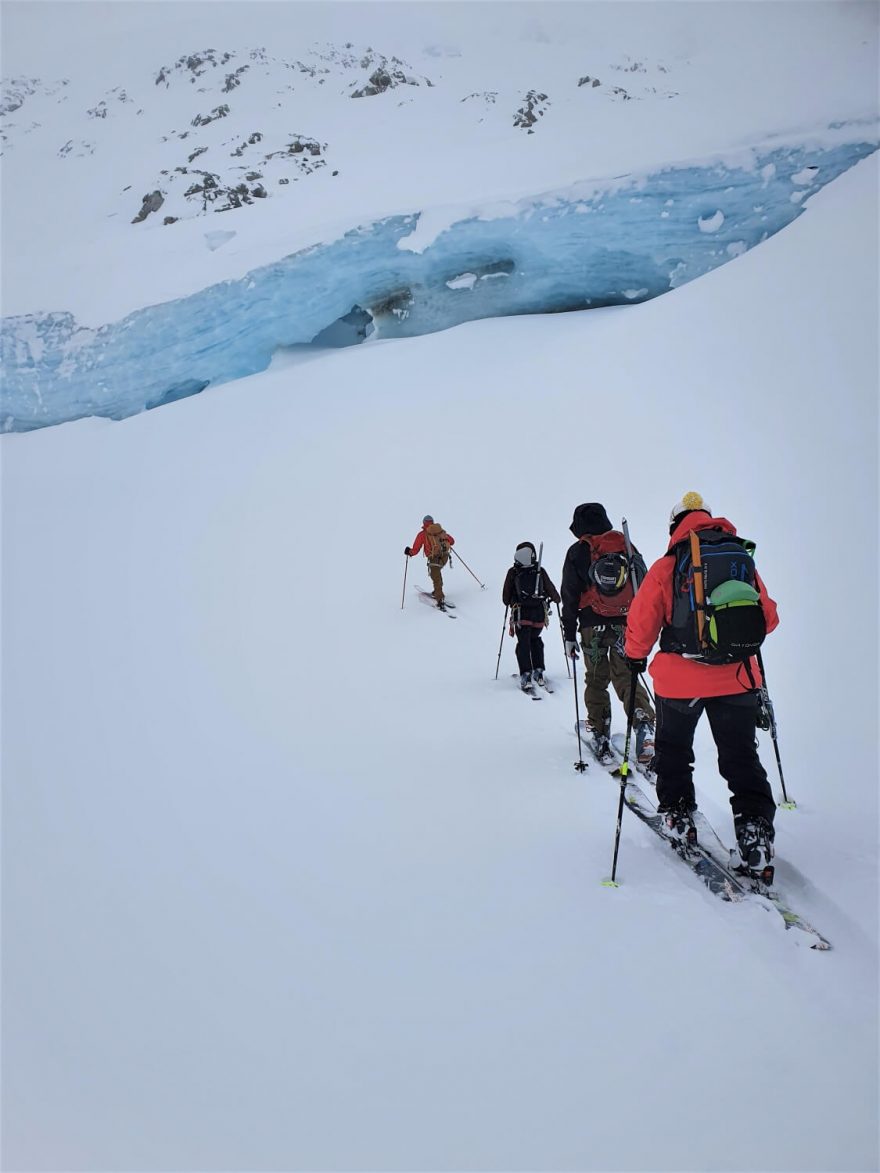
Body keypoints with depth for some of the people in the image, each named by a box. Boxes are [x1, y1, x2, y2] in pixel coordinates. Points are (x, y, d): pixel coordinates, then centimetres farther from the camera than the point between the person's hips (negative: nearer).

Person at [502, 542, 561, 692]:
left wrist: (510, 603, 26)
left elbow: (506, 597, 4)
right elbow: (551, 590, 6)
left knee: (523, 644, 0)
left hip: (521, 614, -2)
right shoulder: (540, 571, -1)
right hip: (539, 614, 2)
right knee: (536, 641, 23)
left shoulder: (513, 572, -2)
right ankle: (538, 672, 18)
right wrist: (556, 599, 28)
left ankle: (526, 675, -14)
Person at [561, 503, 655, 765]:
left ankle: (601, 738, 11)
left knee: (596, 681, 11)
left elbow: (570, 597, -1)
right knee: (626, 677, 6)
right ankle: (644, 726, -15)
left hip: (593, 627, -2)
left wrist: (569, 635, 4)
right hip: (626, 625, 2)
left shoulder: (577, 552, -1)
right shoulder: (626, 546, 7)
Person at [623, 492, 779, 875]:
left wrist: (636, 657, 14)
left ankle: (678, 813, 28)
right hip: (737, 678, 2)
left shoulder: (667, 566, -7)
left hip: (679, 680, -2)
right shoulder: (744, 560, 2)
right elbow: (768, 617, 10)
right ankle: (755, 831, 1)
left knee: (673, 750, 22)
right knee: (742, 760, 11)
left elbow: (641, 621, -4)